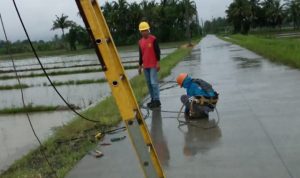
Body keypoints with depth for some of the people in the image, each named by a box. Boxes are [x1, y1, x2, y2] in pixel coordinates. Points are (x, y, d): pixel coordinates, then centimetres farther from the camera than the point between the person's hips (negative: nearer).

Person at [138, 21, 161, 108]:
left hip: (153, 65, -6)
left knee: (154, 82, -11)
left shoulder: (153, 39, -6)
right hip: (145, 66, 6)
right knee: (149, 83, 9)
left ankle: (157, 100, -5)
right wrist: (140, 66, 18)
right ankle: (153, 99, 17)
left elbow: (157, 51, -8)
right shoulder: (140, 41, 11)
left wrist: (158, 63, -13)